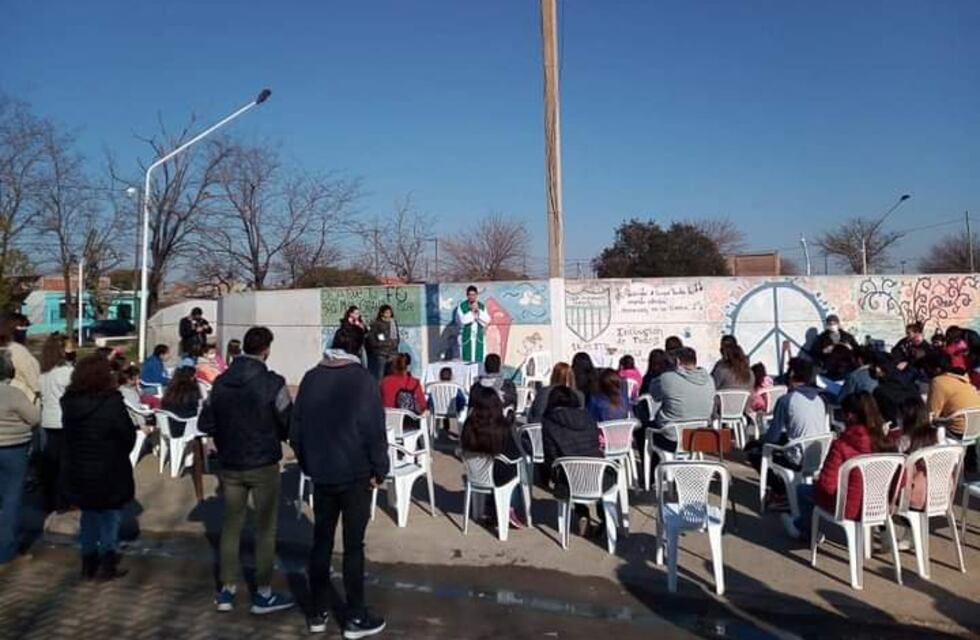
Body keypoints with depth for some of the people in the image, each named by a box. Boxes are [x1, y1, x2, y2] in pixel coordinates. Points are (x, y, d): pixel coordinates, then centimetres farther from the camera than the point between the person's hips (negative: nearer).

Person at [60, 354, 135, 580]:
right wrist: (118, 455, 7)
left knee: (89, 515, 20)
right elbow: (128, 436, -13)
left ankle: (88, 563, 27)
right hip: (108, 471, -5)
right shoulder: (112, 403, -20)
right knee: (110, 516, 10)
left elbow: (70, 437, 8)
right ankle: (107, 564, 14)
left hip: (78, 471, 6)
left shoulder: (70, 403, -2)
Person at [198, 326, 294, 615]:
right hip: (264, 465, -4)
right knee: (265, 529, 7)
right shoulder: (272, 382, -17)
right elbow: (290, 425, -14)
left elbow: (205, 424, 4)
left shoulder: (220, 382, 0)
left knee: (231, 526, 16)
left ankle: (227, 590, 23)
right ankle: (263, 594, 15)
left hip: (230, 466, 5)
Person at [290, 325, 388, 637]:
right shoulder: (362, 379, -13)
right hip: (356, 474, -4)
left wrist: (307, 465, 17)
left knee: (321, 542, 13)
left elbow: (296, 428, 7)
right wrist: (380, 470, -6)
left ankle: (318, 613, 22)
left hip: (321, 474, 5)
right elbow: (375, 430, -16)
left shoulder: (311, 378, 3)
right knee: (353, 545, 3)